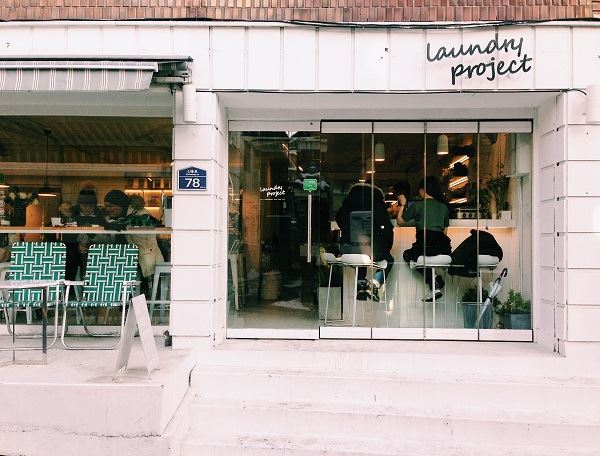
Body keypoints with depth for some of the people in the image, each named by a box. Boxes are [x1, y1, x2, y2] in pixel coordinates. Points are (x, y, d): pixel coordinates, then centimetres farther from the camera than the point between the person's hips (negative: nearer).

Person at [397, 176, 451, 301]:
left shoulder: (418, 205, 3)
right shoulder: (443, 206, 18)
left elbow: (400, 221, 14)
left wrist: (402, 204, 25)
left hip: (426, 243, -6)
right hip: (444, 246, 6)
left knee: (407, 254, 24)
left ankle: (432, 280, 2)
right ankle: (436, 282, 12)